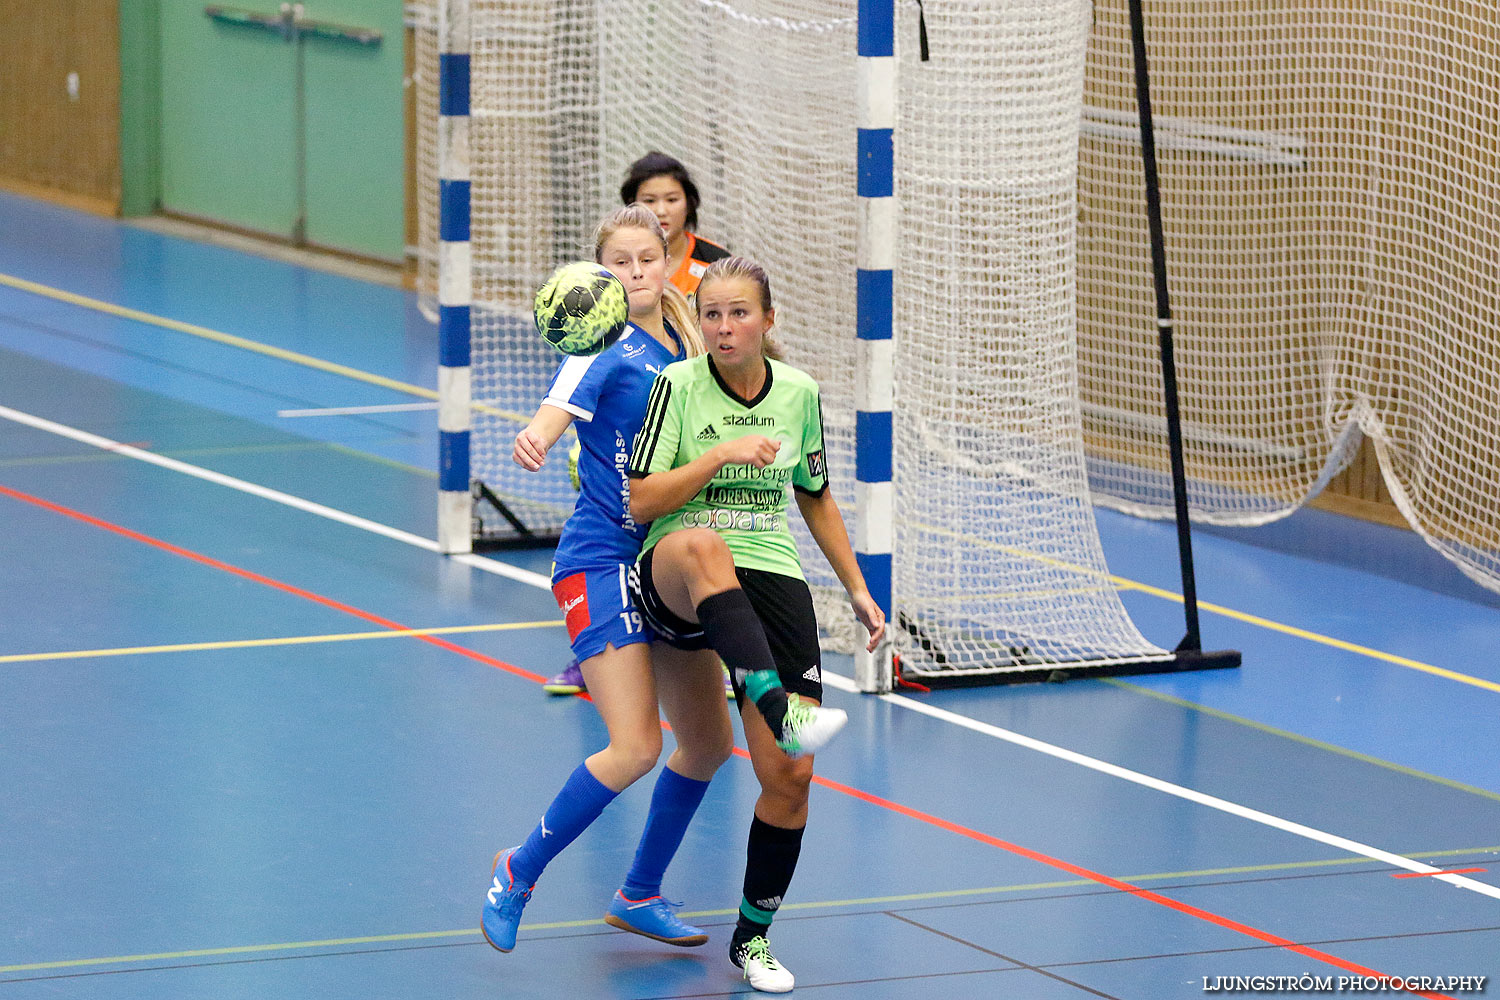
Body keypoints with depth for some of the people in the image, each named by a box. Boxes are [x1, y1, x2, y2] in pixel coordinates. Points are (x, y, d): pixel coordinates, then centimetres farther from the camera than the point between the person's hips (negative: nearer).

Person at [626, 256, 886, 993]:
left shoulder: (799, 393, 7)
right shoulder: (678, 385, -3)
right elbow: (641, 502, -9)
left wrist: (857, 588, 21)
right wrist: (722, 454, -18)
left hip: (772, 582, 3)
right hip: (675, 582, -3)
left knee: (789, 774, -7)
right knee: (704, 547, -43)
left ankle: (753, 937, 13)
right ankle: (781, 707, -59)